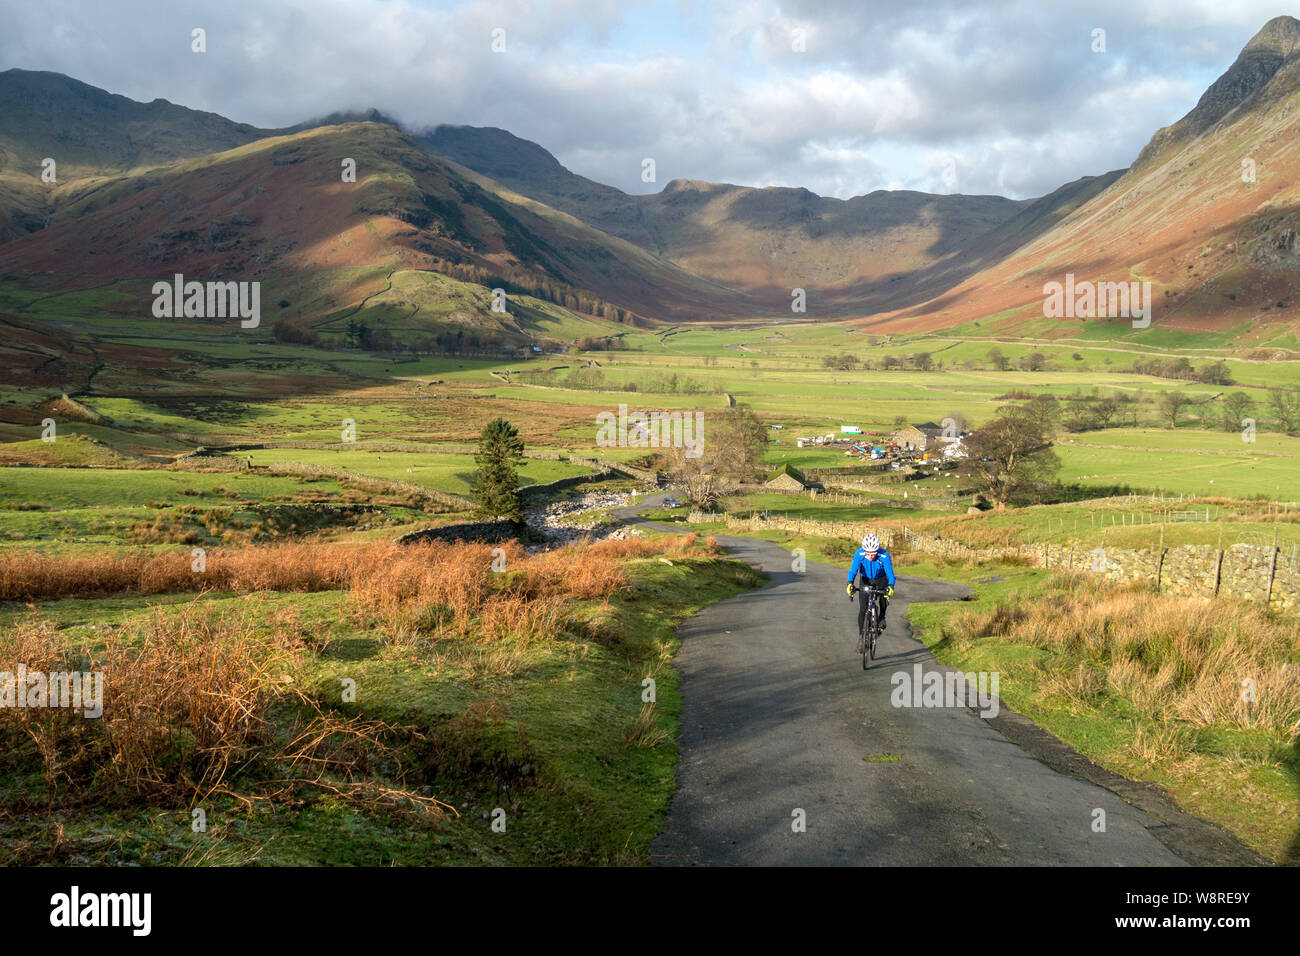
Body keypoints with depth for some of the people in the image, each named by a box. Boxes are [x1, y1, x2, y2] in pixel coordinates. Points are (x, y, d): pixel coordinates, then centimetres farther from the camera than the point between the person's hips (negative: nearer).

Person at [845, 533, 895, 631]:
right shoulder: (859, 554, -30)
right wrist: (850, 584, -50)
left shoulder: (884, 556, -33)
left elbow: (890, 573, -35)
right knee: (862, 608, -6)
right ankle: (861, 633, 8)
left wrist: (890, 586, -53)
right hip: (866, 580, 0)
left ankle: (882, 617, 6)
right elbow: (853, 570, -32)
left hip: (880, 580, 0)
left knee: (884, 597, -24)